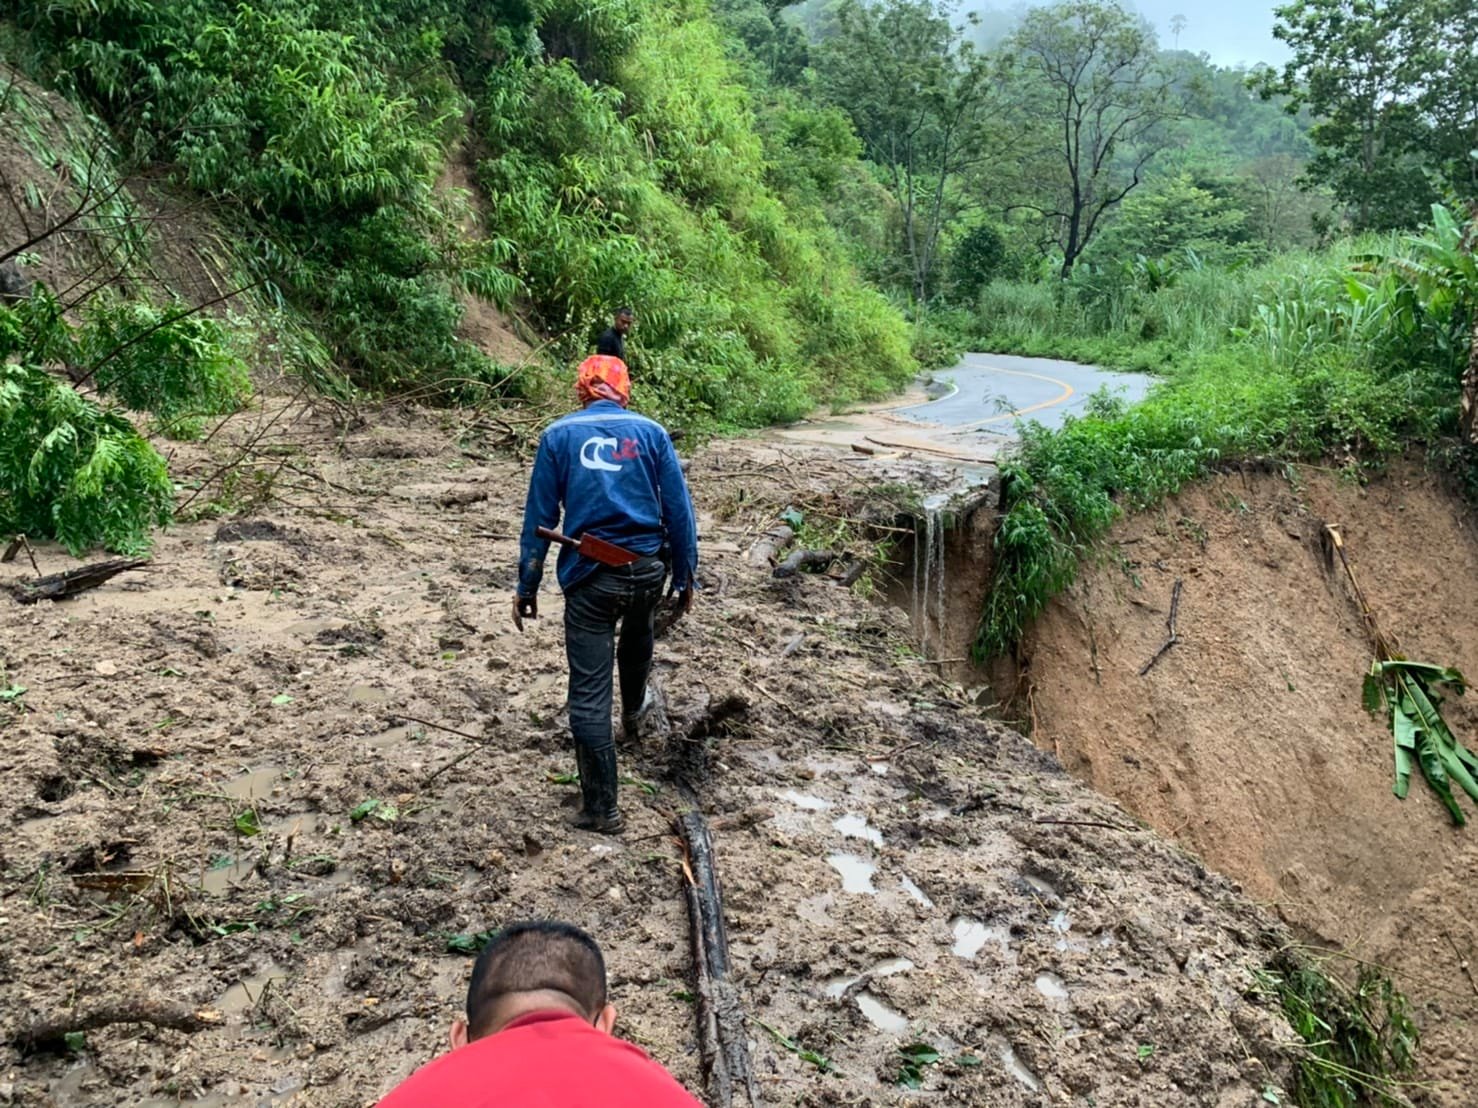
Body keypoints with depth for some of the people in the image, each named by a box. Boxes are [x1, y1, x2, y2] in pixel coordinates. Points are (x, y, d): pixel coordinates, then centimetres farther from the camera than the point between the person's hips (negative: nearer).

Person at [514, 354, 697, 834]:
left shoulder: (559, 435, 2)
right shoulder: (650, 431, 3)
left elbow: (538, 516, 1)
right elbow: (679, 510, 2)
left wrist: (526, 586, 6)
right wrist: (686, 577, 10)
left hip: (591, 577, -2)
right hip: (648, 570, 3)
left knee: (589, 694, 2)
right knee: (637, 633, 36)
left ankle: (601, 808, 5)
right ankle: (634, 709, 60)